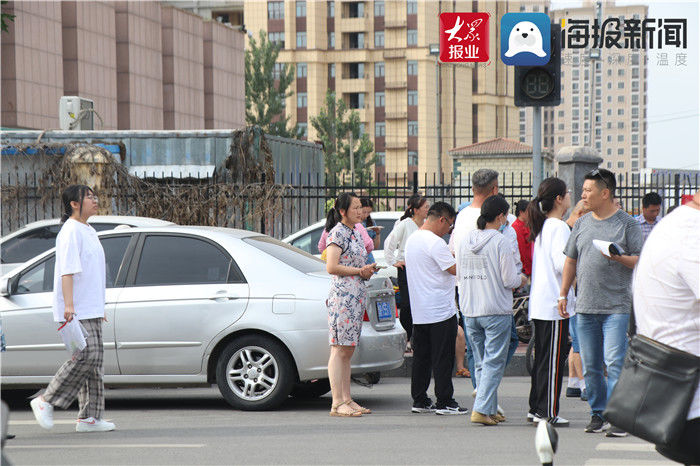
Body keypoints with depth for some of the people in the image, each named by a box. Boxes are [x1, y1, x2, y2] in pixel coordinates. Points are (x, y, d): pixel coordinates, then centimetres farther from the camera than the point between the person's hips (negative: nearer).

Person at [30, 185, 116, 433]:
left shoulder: (89, 232, 19)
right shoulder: (71, 231, -11)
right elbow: (67, 270, -19)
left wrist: (99, 308, 25)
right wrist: (69, 305, -26)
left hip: (90, 310, 10)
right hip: (75, 311, -10)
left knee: (94, 361, 6)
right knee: (85, 356, -15)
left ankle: (89, 417, 7)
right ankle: (44, 401, -5)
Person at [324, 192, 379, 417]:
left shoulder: (355, 232, 18)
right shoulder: (338, 233, -10)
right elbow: (331, 267, -18)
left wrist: (368, 269, 9)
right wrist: (360, 271, -12)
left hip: (357, 296, 9)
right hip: (342, 296, -9)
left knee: (348, 350, 10)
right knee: (339, 350, -9)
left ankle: (347, 400, 13)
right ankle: (337, 403, -9)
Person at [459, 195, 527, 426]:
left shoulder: (465, 241, 7)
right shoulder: (500, 242, -12)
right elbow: (509, 280, -12)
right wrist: (521, 279, 11)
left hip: (469, 311, 6)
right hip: (496, 311, -6)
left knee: (481, 362, 14)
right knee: (494, 362, -2)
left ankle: (490, 409, 17)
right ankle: (482, 409, -11)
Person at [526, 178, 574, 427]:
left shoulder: (542, 227, 14)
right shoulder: (559, 228, -13)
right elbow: (562, 264, -20)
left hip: (539, 302, 9)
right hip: (556, 303, -9)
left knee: (543, 356, 14)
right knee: (554, 357, -5)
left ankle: (536, 408, 18)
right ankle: (548, 412, -4)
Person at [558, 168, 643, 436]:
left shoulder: (626, 223, -2)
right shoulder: (582, 224, 13)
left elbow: (640, 261, -4)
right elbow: (571, 261, 20)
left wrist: (619, 258, -21)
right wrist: (563, 294, 15)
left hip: (616, 306, -5)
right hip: (585, 307, 5)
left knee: (615, 362, -13)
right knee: (590, 366, 8)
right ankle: (598, 414, 19)